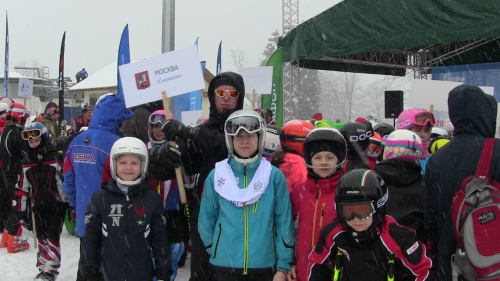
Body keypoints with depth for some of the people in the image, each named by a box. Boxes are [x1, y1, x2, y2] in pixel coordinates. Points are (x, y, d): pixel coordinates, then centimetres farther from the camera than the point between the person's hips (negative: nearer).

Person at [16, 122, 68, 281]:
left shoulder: (55, 156, -5)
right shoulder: (26, 162, 10)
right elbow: (22, 187, 12)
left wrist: (69, 203, -6)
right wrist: (21, 209, 10)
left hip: (56, 204, -5)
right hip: (38, 206, 5)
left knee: (53, 236, -6)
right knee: (41, 237, 11)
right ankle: (43, 268, 20)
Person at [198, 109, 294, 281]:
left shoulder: (274, 176, -3)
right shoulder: (216, 176, -1)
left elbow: (284, 222, -3)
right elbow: (207, 219, 6)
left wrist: (283, 266, -5)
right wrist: (214, 251, 7)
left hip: (264, 265, 0)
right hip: (225, 265, 1)